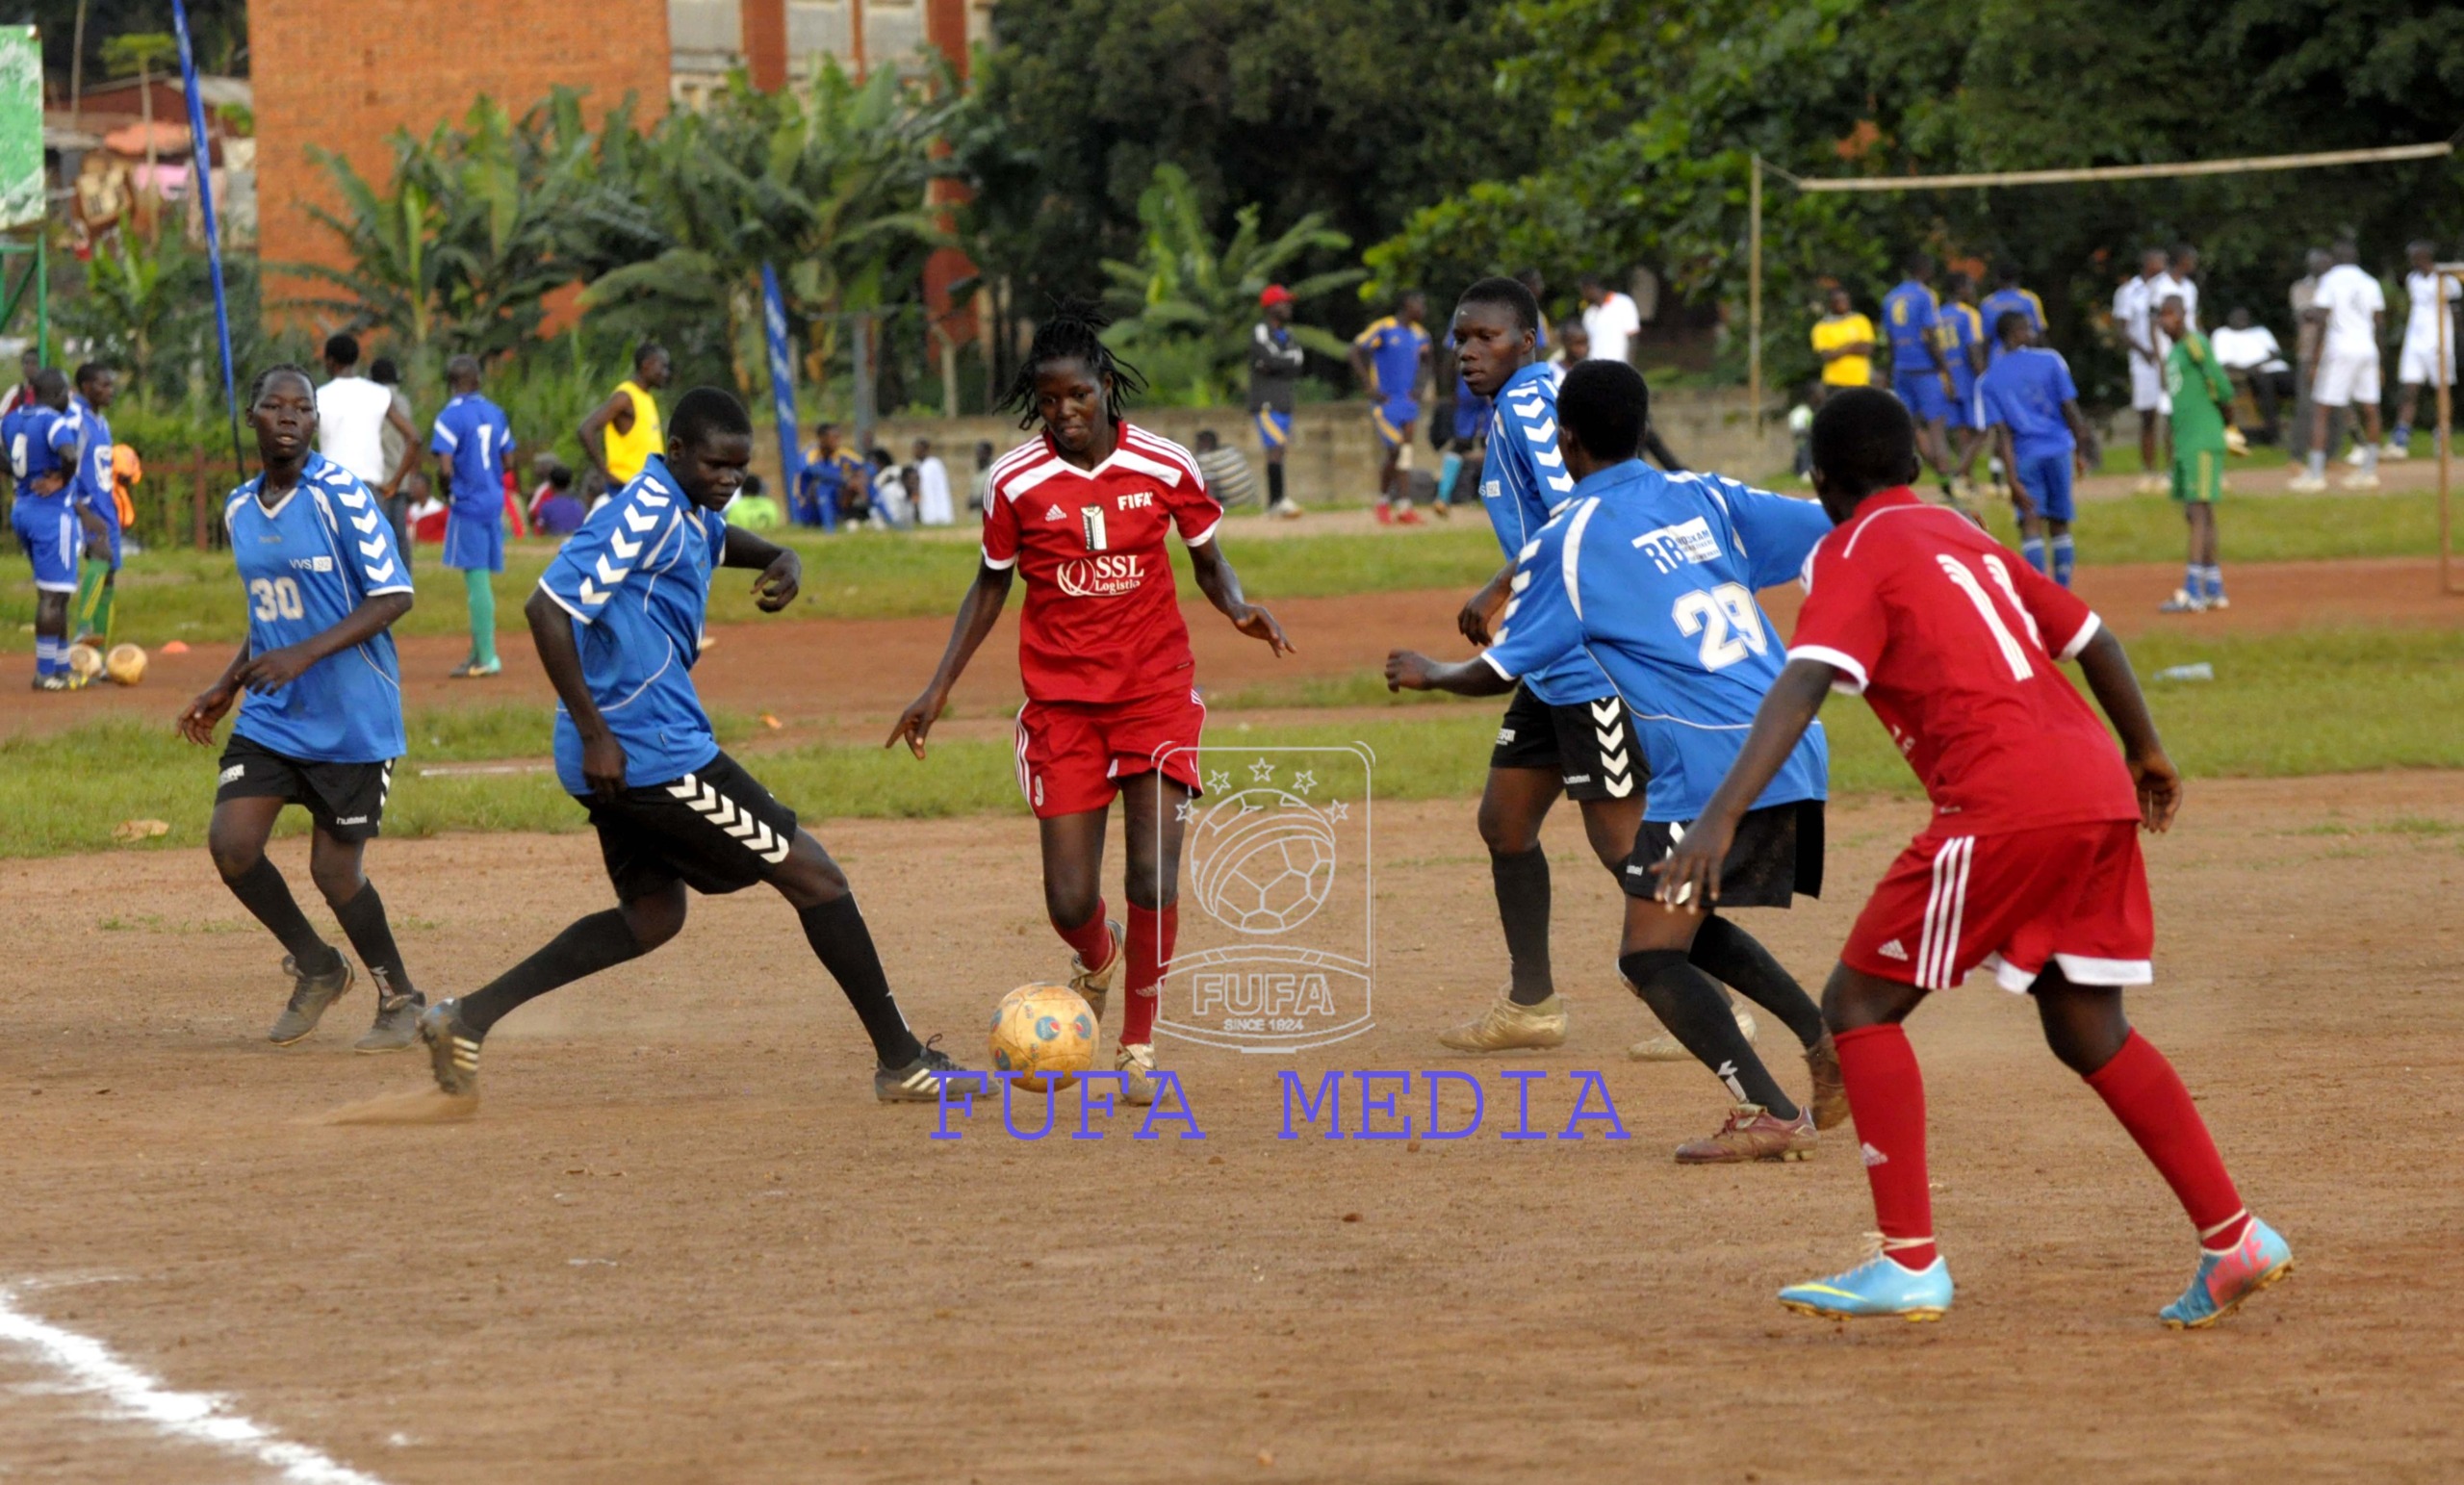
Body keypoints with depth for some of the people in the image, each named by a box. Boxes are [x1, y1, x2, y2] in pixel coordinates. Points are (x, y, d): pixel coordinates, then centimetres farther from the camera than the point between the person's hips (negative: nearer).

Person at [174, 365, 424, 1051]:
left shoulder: (341, 495, -13)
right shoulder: (240, 510, 9)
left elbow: (394, 597, -17)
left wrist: (306, 654, -25)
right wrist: (226, 688, 14)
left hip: (351, 717, -6)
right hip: (270, 714, 6)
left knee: (335, 870, -2)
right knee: (230, 842, -8)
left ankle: (400, 999, 22)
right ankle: (316, 969, 16)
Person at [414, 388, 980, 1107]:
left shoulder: (690, 514, 13)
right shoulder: (646, 513, -16)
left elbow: (721, 539, 38)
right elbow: (548, 606, -24)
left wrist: (780, 559, 13)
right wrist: (594, 733, -24)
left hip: (620, 760, 11)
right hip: (653, 751, -11)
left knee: (652, 916, 21)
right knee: (810, 873, -2)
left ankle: (470, 1017, 14)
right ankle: (901, 1061, 4)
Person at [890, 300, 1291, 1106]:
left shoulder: (1165, 466, -4)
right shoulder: (1017, 481, -4)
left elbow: (1208, 562, 9)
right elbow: (991, 585, 10)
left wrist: (1239, 609, -12)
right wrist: (939, 687, 7)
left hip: (1156, 691, -1)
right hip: (1061, 700, 1)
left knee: (1154, 882, -14)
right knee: (1070, 903, -5)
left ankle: (1139, 1046, 6)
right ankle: (1098, 960, 34)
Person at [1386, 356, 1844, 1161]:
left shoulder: (1567, 540, -1)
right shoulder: (1705, 498, 14)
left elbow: (1499, 672, 6)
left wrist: (1427, 673, 25)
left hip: (1711, 768, -8)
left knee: (1652, 956, -4)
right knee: (1691, 928, 24)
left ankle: (1771, 1115, -16)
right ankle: (1831, 1046, 12)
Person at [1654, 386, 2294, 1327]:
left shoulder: (1854, 554, 2)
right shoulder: (1961, 536, 24)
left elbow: (1805, 683, -14)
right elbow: (2088, 635, 30)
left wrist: (1722, 815, -24)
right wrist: (2144, 752, 47)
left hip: (2004, 801, -8)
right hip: (2100, 794, 8)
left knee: (1861, 1006, 1)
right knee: (2088, 1032, 21)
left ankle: (1909, 1264, -6)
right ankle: (2233, 1238, 19)